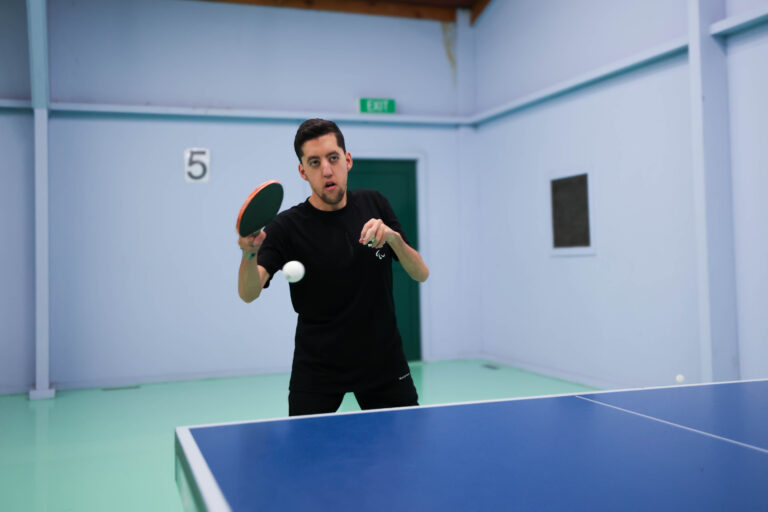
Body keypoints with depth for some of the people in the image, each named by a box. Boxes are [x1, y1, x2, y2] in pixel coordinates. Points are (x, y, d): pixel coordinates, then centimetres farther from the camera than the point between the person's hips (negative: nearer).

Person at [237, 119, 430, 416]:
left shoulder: (374, 205, -3)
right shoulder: (287, 227, -13)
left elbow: (421, 274, -4)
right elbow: (249, 293, -25)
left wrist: (392, 236, -23)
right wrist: (250, 253, -46)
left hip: (384, 361, 3)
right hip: (317, 369, -2)